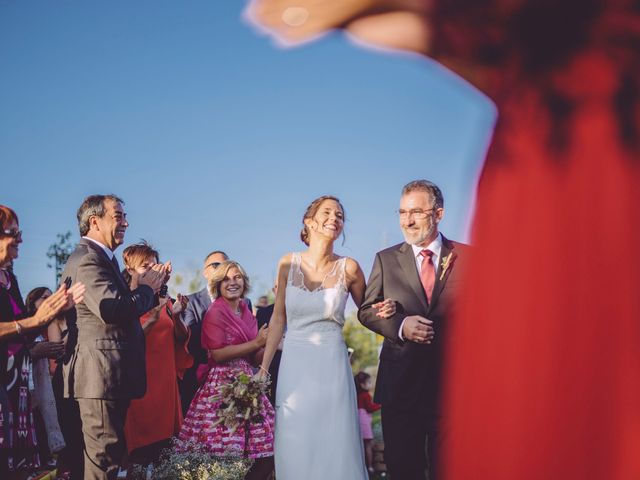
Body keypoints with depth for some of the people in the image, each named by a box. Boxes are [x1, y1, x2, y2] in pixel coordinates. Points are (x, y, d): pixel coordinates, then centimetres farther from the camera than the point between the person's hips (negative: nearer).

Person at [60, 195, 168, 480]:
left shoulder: (101, 259, 20)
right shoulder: (88, 260, -15)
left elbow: (126, 305, 19)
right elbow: (113, 310, -27)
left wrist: (150, 286, 4)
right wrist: (146, 288, -11)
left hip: (109, 376, 11)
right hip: (101, 375, -11)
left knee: (110, 454, 17)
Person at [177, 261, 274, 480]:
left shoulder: (246, 312, 16)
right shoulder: (215, 312, -5)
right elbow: (218, 354, -15)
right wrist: (257, 343, -14)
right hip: (222, 384, -7)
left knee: (268, 451, 0)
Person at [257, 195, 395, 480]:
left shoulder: (348, 268, -2)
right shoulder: (288, 264, 2)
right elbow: (278, 319, 8)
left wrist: (385, 310, -11)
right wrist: (263, 368, 6)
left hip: (332, 367, -1)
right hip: (294, 366, 2)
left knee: (335, 447, 1)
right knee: (295, 449, 5)